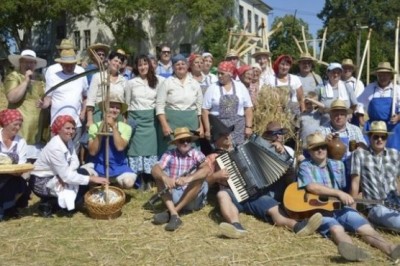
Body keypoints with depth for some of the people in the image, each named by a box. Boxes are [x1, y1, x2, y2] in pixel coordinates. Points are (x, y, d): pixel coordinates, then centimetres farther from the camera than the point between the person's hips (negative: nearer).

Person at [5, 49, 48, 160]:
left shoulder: (39, 79, 18)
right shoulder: (13, 76, 0)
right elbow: (12, 97, -16)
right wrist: (26, 80, -13)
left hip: (39, 131, 6)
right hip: (22, 130, -6)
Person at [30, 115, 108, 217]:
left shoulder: (68, 141, -2)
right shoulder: (55, 148, -28)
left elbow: (75, 162, -6)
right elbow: (66, 176, -29)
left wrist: (64, 176, -26)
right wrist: (91, 178, -30)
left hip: (53, 176, 8)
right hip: (41, 182, -8)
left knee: (83, 173, -3)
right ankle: (47, 205, -1)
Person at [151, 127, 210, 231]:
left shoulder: (196, 154, -2)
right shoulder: (169, 154, 0)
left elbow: (206, 169, -23)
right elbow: (155, 169, -16)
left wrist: (189, 178, -40)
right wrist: (165, 177, -38)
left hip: (193, 199, -1)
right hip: (173, 196, 1)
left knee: (200, 178, -26)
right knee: (160, 175, -17)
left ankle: (170, 212, -26)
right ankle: (174, 215, -32)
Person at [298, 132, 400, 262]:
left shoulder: (338, 165, 20)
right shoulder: (305, 166, 2)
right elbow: (311, 187, -16)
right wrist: (339, 193, -20)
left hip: (340, 207, 6)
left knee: (366, 228, -23)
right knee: (336, 229, -38)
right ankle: (354, 251, -68)